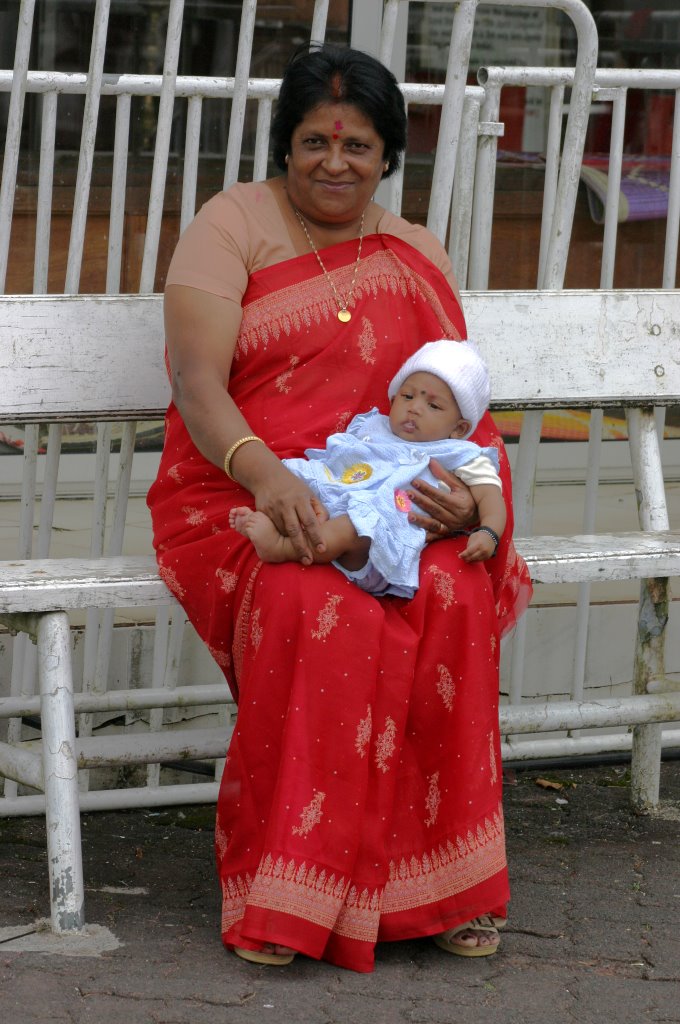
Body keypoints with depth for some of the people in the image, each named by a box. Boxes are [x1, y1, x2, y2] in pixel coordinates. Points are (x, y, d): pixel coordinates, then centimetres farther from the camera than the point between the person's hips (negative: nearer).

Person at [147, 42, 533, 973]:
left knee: (453, 596, -31)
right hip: (243, 497, -3)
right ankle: (280, 898, -27)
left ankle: (436, 882, -22)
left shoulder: (416, 258, 16)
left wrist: (469, 499, -11)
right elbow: (196, 382, -11)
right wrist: (264, 472, -31)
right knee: (317, 606, -36)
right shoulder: (233, 224, 3)